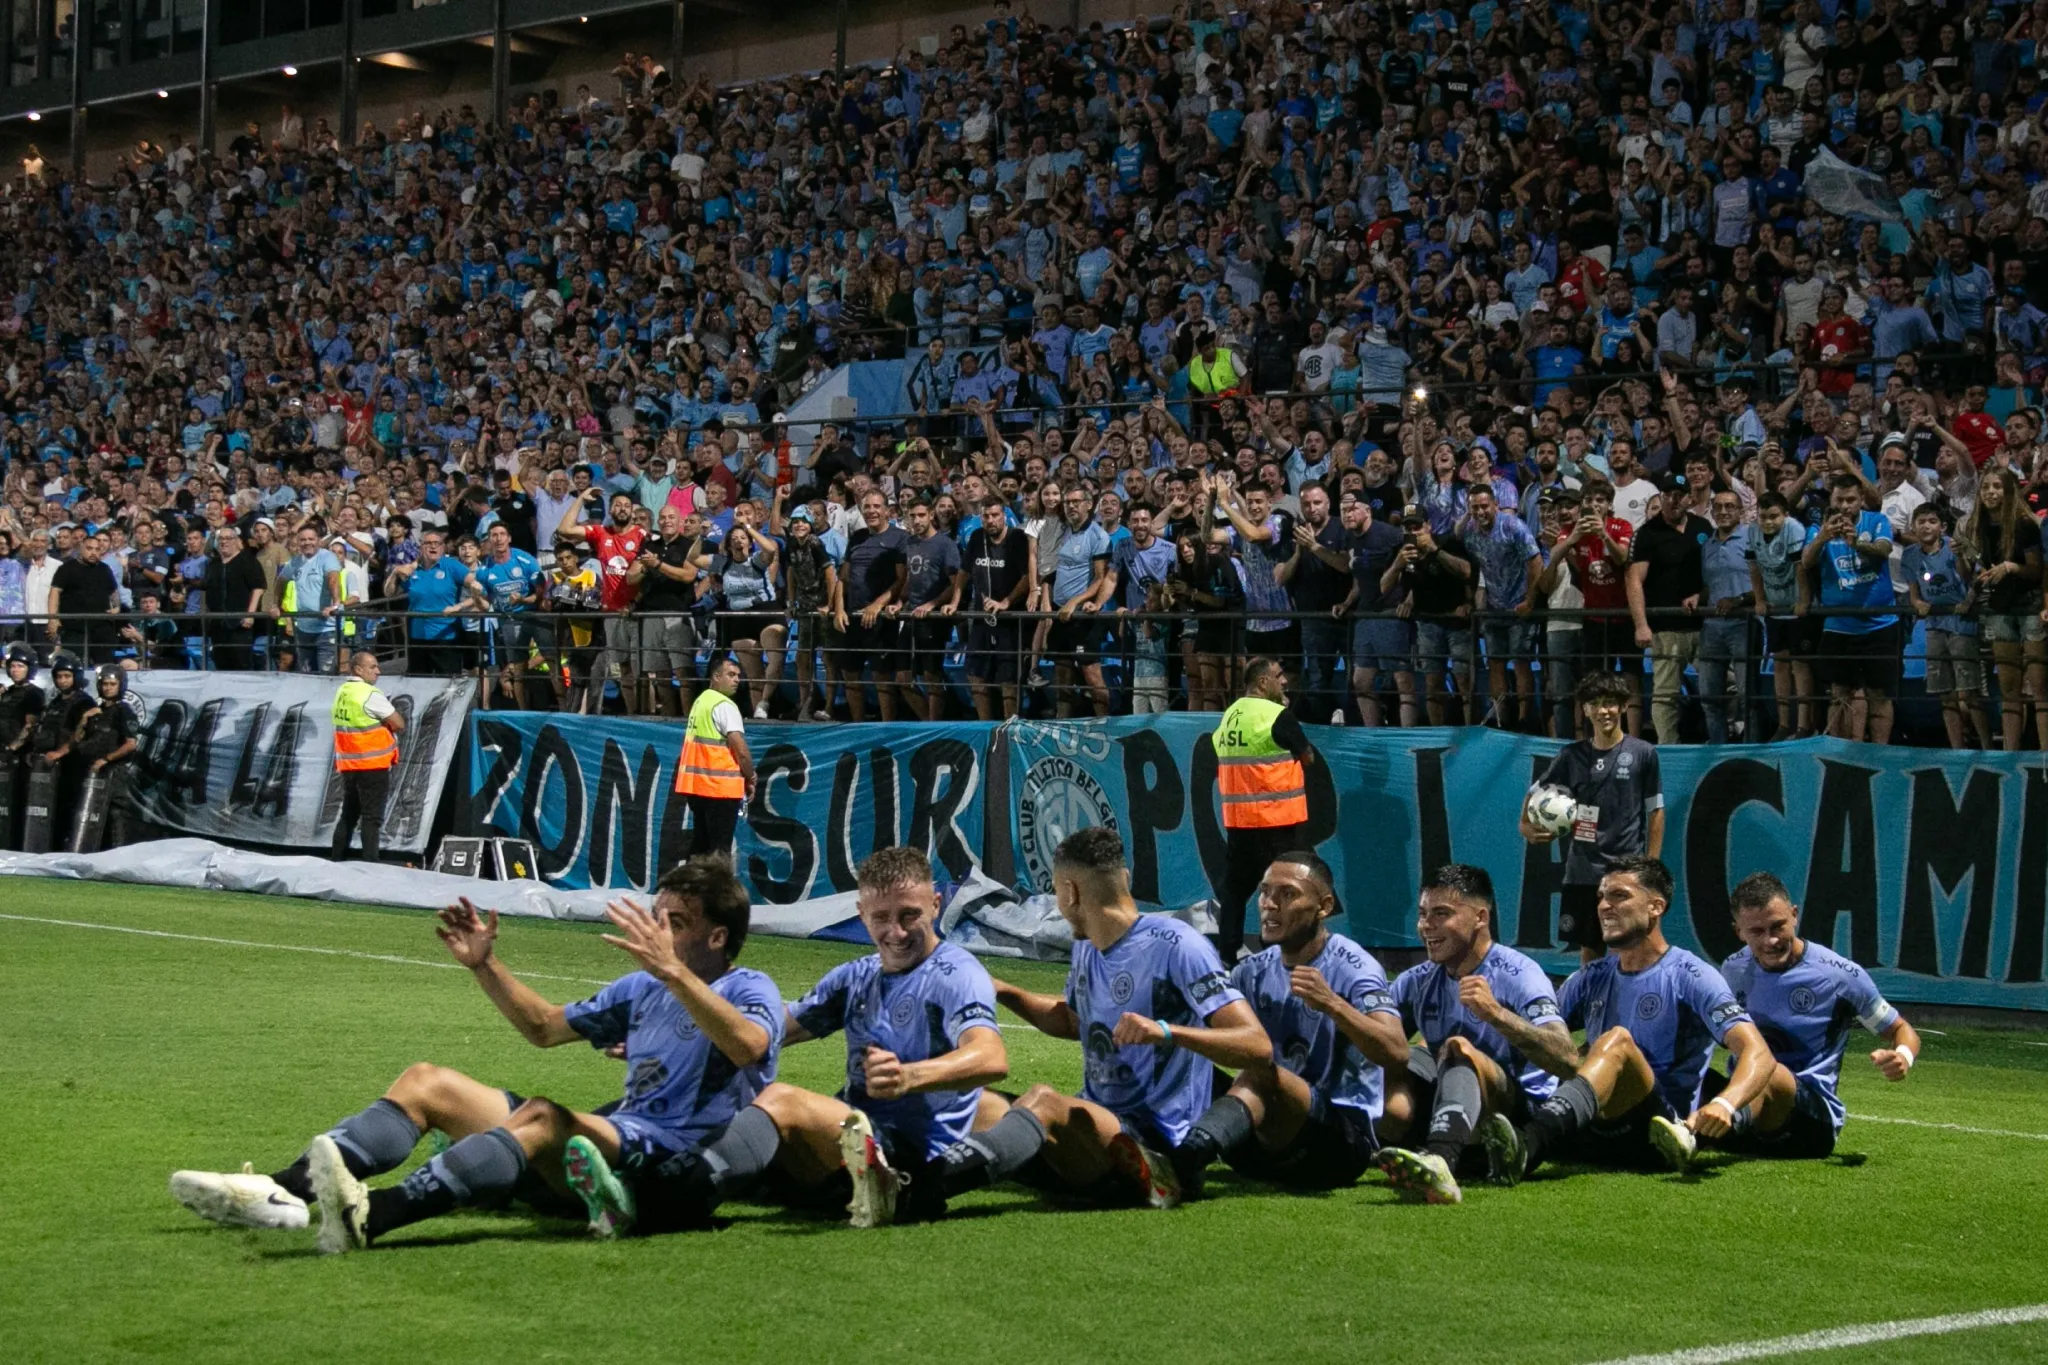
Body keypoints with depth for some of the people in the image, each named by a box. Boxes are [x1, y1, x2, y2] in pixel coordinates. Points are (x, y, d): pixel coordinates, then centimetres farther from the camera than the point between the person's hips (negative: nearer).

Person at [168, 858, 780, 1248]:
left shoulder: (749, 989, -1)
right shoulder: (640, 990, 23)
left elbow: (748, 1046, -25)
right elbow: (544, 1027, 32)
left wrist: (672, 970, -34)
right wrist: (485, 964, 19)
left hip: (675, 1160, -8)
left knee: (541, 1117, -38)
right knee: (426, 1083, 1)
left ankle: (371, 1217, -57)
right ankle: (283, 1192, -20)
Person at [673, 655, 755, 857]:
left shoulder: (700, 701, 16)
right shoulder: (724, 705, -11)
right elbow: (740, 750, -17)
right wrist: (750, 779, -1)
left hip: (696, 785, 9)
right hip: (721, 787, -8)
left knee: (700, 847, 13)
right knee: (720, 850, -6)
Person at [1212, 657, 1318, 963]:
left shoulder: (1228, 717, 10)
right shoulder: (1278, 715, -12)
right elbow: (1307, 757, -2)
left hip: (1237, 818, 7)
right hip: (1279, 819, -7)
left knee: (1236, 886, 12)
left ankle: (1228, 951, 15)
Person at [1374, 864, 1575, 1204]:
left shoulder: (1517, 974, -7)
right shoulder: (1416, 983, 12)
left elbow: (1568, 1061, -21)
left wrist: (1497, 1013, -33)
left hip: (1523, 1114, -5)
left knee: (1459, 1048, -33)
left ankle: (1439, 1160, -60)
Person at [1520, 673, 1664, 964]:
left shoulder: (1643, 754, -2)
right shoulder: (1572, 755, 6)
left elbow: (1656, 812, 1)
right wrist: (1528, 826, -2)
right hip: (1583, 871, 3)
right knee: (1589, 950, 9)